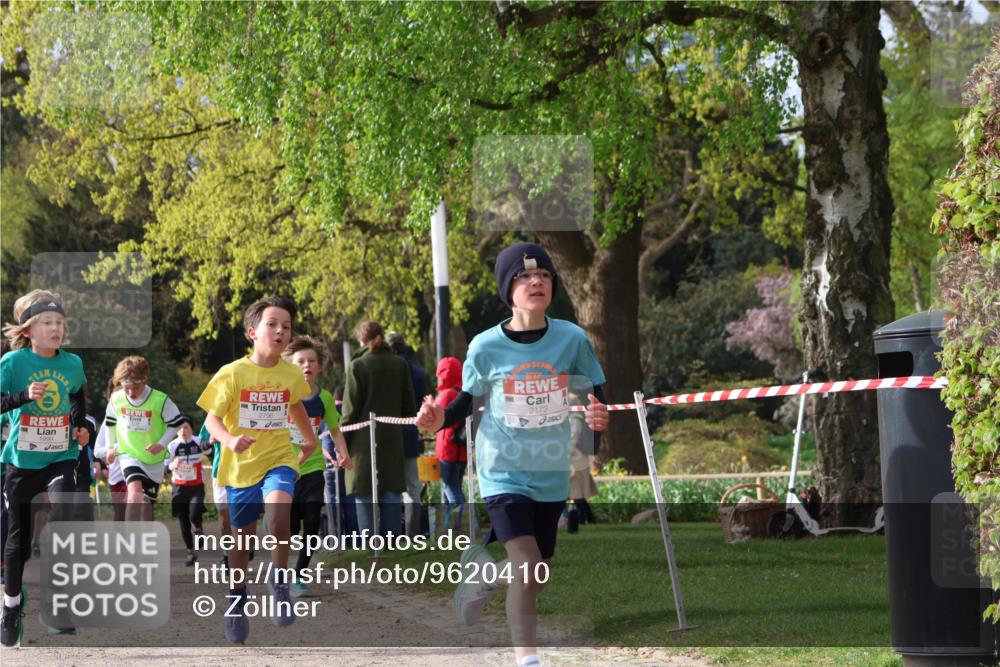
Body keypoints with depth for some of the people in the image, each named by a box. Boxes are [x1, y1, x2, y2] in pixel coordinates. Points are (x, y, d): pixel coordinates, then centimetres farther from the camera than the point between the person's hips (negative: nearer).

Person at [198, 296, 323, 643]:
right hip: (241, 464, -1)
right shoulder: (233, 373, -10)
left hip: (279, 459, 1)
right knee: (243, 538, 9)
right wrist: (230, 439, -31)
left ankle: (279, 579, -5)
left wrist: (310, 440, 33)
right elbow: (211, 419, -12)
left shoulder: (291, 374, 0)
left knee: (278, 515, -27)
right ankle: (237, 597, 33)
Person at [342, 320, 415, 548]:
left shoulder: (358, 365, -7)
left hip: (364, 440, -4)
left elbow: (351, 408, -7)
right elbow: (408, 404, 8)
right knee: (391, 495, 8)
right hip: (393, 439, 4)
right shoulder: (400, 365, 5)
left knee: (365, 497, -2)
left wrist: (343, 442, -2)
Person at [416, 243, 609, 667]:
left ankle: (484, 568, 48)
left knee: (536, 579, 16)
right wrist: (440, 419, -21)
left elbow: (596, 394, 2)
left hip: (550, 473, 3)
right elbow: (466, 402, 0)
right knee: (528, 568, -20)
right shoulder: (486, 346, -12)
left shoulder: (572, 339, -8)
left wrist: (599, 417, -20)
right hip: (503, 472, -3)